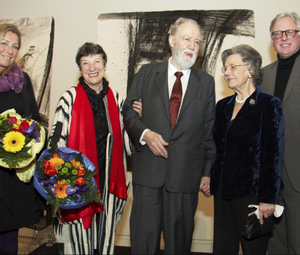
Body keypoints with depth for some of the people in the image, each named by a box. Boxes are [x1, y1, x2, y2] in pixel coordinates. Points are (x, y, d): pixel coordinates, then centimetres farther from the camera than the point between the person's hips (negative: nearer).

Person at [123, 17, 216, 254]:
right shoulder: (147, 73, 8)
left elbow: (210, 130, 8)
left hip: (187, 174, 1)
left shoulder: (206, 82, 8)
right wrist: (144, 133, -12)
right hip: (148, 171, 0)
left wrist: (208, 172, 4)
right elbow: (128, 110, 8)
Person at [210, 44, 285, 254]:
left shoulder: (269, 105, -6)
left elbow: (274, 155, -11)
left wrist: (268, 198, -14)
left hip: (251, 193, -5)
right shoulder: (223, 106, 12)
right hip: (223, 191, 6)